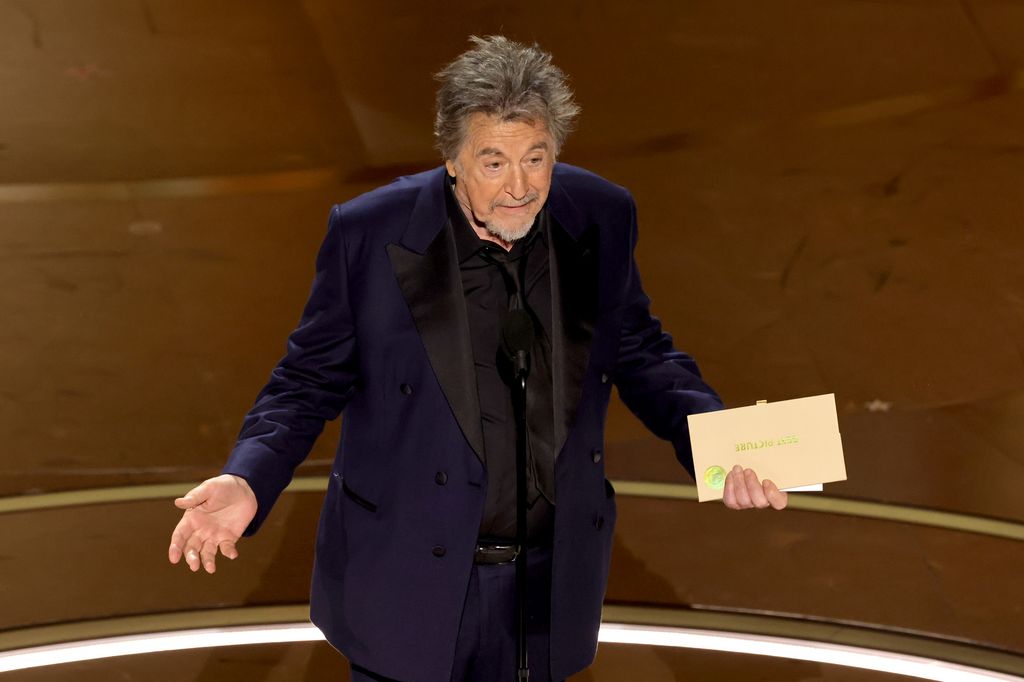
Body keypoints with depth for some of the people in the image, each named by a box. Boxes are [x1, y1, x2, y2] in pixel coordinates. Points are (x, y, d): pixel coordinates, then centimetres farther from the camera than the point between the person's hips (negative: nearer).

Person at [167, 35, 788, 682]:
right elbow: (312, 380, -5)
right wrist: (247, 482, -22)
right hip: (407, 585, -2)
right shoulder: (370, 234, -14)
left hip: (551, 583, 3)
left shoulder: (601, 219, -6)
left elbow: (638, 353, 6)